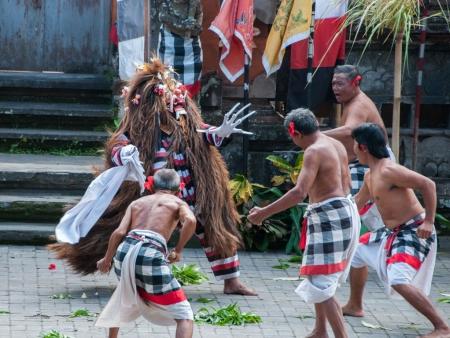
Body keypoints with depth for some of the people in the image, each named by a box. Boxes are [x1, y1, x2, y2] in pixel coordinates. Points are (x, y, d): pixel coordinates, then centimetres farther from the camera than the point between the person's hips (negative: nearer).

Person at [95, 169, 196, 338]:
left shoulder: (137, 202, 26)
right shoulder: (177, 203, 17)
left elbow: (119, 232, 12)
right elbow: (190, 220, -6)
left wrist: (106, 260, 24)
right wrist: (178, 250, 5)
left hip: (125, 252, 5)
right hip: (150, 255, -5)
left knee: (123, 300, 38)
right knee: (184, 316, 0)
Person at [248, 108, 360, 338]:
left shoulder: (314, 151, -17)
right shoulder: (337, 145, 10)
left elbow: (299, 193, -26)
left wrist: (263, 213, -23)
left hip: (328, 216, -10)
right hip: (345, 210, 10)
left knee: (320, 284, -8)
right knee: (318, 277, 23)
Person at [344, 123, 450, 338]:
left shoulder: (388, 171, -20)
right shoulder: (371, 175, 12)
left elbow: (428, 184, -26)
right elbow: (357, 202, 30)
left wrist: (429, 221, -29)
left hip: (414, 232, -11)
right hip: (395, 233, 11)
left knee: (398, 280, -29)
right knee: (358, 250, 26)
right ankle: (355, 306, 43)